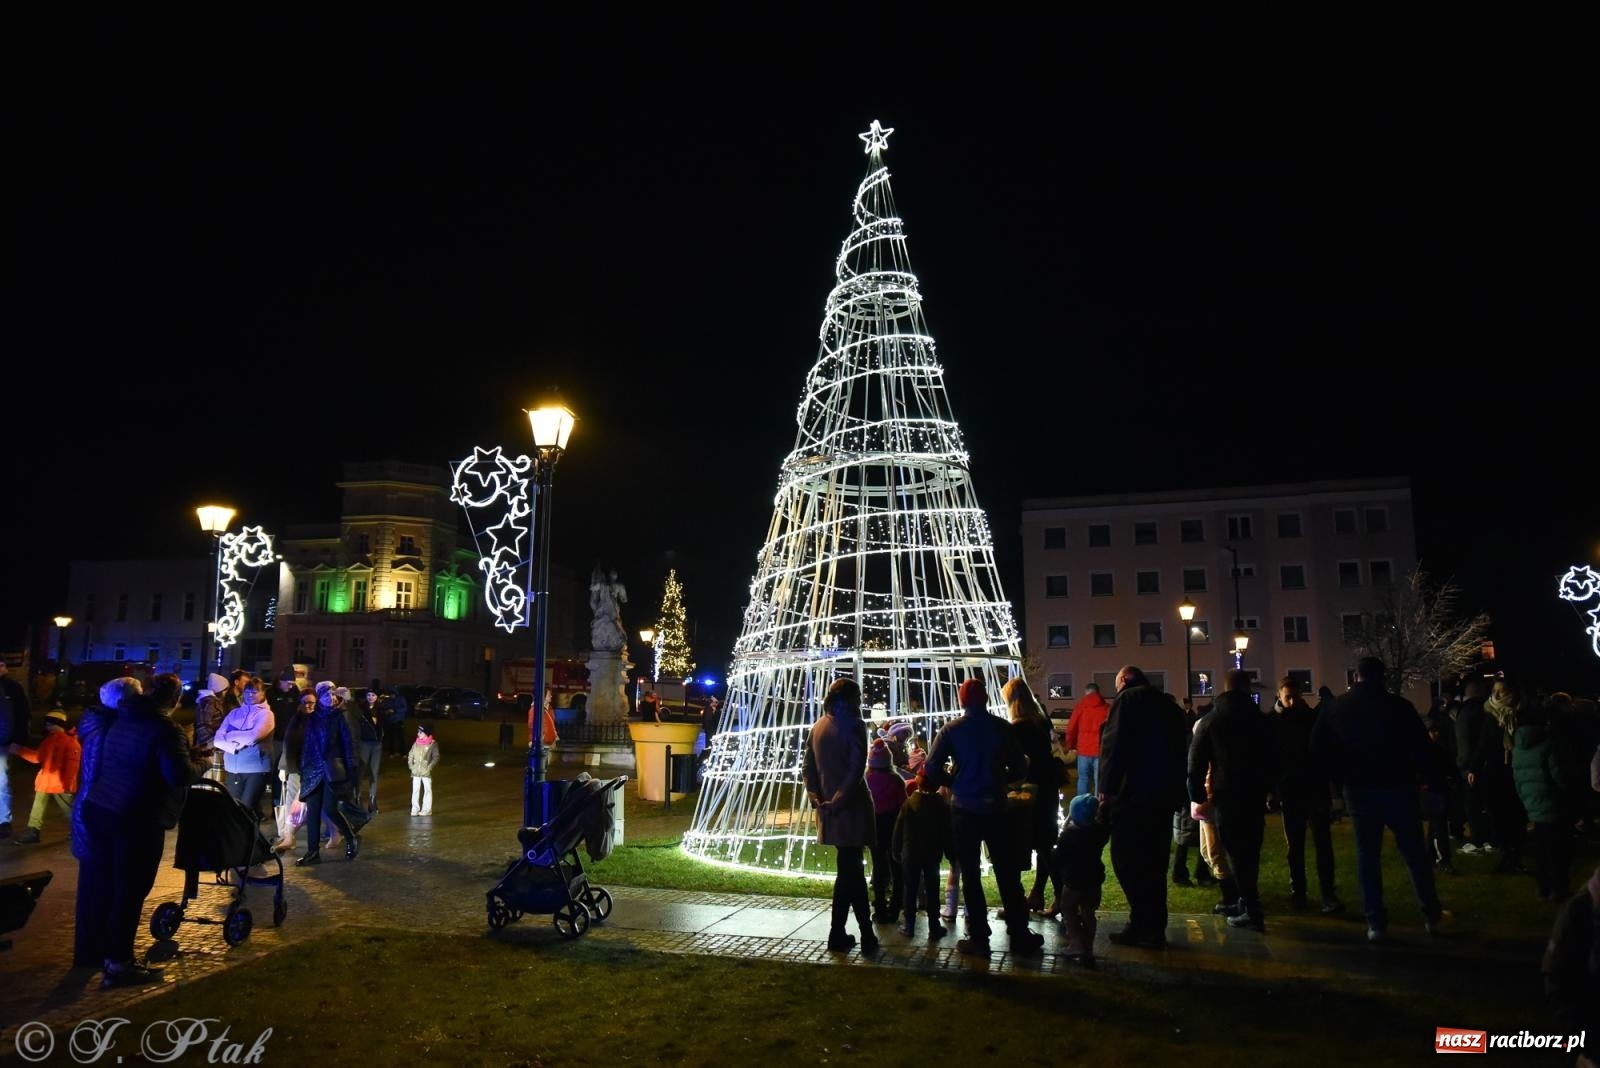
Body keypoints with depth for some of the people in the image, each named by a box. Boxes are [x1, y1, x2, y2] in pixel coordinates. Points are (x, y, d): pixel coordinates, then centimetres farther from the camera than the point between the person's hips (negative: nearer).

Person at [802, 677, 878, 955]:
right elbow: (856, 769, -19)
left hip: (829, 809, 7)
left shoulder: (818, 727, 10)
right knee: (848, 872, 2)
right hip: (851, 808, -7)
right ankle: (837, 935, 6)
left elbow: (807, 767, 8)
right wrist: (839, 800, -15)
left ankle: (867, 935, 20)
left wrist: (816, 797, 4)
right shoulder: (853, 725, -11)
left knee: (852, 870, 14)